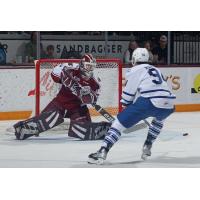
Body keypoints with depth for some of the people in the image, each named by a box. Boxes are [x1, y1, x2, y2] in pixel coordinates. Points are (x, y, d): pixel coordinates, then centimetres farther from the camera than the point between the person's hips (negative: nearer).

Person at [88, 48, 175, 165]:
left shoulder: (136, 70, 12)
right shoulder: (156, 70, 32)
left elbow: (128, 93, 10)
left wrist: (126, 104, 30)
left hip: (149, 102, -6)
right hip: (168, 104, 6)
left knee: (120, 122, 1)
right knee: (159, 118, 41)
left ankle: (102, 152, -13)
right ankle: (147, 147, 30)